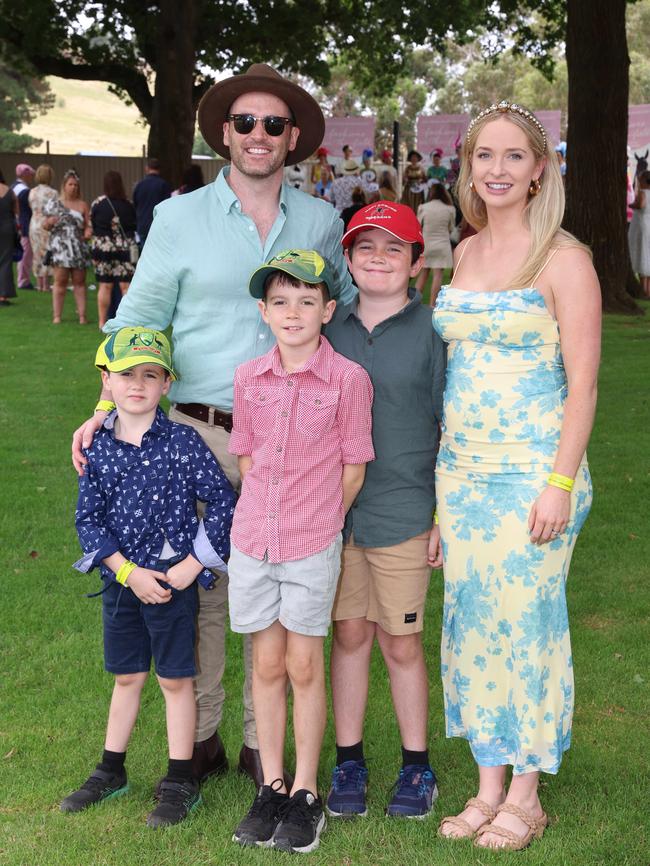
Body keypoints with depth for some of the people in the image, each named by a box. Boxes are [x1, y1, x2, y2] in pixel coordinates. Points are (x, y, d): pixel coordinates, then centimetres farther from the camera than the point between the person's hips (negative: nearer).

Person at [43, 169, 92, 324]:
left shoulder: (82, 205, 7)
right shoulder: (54, 203, 7)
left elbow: (88, 225, 6)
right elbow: (45, 225, 10)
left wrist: (88, 232, -16)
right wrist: (49, 222, -13)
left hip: (78, 249, 1)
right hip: (59, 247, -1)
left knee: (79, 282, 3)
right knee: (60, 281, -3)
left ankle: (82, 314, 3)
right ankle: (57, 316, -1)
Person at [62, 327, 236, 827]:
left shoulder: (183, 443, -10)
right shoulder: (98, 448, -1)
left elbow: (223, 503, -8)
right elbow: (88, 520, -2)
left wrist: (192, 565, -11)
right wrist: (128, 572, -11)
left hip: (174, 581, -3)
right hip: (120, 580, 3)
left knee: (175, 680, 6)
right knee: (127, 677, 17)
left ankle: (181, 785, 17)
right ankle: (111, 772, 32)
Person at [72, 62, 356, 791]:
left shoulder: (321, 223, 7)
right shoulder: (179, 217, 2)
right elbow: (138, 319, 2)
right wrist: (109, 409, -9)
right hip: (197, 432, -1)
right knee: (196, 589, 4)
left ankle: (262, 741, 20)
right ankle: (199, 740, 18)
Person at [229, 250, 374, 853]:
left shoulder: (348, 379, -9)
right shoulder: (248, 378, 2)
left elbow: (353, 465, -3)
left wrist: (318, 520, 3)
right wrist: (266, 514, 7)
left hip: (313, 542, -3)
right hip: (252, 538, 3)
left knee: (304, 666, 5)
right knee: (267, 663, 11)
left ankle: (306, 792, 19)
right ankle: (271, 786, 23)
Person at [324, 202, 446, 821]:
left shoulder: (432, 331, -5)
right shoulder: (330, 329, 5)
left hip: (404, 514, -3)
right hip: (334, 510, 3)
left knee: (401, 643, 6)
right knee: (349, 635, 11)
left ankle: (416, 766, 23)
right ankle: (348, 761, 25)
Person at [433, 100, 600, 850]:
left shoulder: (563, 259, -8)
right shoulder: (465, 254, 10)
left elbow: (582, 381, -11)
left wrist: (560, 485, -17)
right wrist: (442, 471, 13)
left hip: (531, 472, -6)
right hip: (461, 471, 6)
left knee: (526, 622, 1)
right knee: (470, 620, 9)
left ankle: (526, 796, 17)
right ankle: (488, 787, 23)